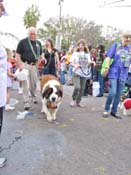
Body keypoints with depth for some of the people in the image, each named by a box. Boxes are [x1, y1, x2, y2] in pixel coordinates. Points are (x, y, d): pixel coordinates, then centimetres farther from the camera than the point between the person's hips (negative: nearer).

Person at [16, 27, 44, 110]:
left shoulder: (38, 43, 10)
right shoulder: (23, 42, -6)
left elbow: (41, 54, 20)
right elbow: (18, 54, -6)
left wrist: (42, 58, -3)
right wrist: (20, 65, -16)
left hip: (34, 65, 4)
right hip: (25, 65, -4)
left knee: (34, 83, 14)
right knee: (26, 84, -5)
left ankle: (34, 96, 37)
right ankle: (26, 102, 1)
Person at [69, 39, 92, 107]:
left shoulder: (87, 54, 12)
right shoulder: (75, 53, 4)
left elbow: (88, 64, 13)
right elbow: (71, 62, 0)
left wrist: (89, 63, -10)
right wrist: (75, 65, -21)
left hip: (84, 73, 3)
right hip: (76, 73, -3)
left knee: (82, 89, 4)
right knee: (77, 87, -17)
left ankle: (78, 102, 18)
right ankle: (73, 99, 6)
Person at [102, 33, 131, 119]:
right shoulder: (116, 45, 1)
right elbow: (109, 57, -2)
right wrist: (107, 67, -12)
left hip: (123, 74, 4)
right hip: (114, 72, -4)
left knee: (119, 94, 8)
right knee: (112, 92, -12)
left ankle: (114, 111, 22)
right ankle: (106, 110, 7)